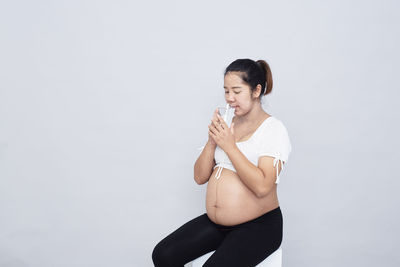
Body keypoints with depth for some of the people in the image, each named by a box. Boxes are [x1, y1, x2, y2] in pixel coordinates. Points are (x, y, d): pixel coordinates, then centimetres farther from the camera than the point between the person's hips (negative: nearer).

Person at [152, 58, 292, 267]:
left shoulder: (273, 129, -8)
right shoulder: (226, 125, 10)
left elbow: (262, 186, -22)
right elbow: (200, 177, 7)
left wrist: (229, 146, -19)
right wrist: (212, 141, -7)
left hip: (258, 227, -6)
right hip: (215, 223, 7)